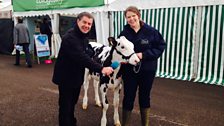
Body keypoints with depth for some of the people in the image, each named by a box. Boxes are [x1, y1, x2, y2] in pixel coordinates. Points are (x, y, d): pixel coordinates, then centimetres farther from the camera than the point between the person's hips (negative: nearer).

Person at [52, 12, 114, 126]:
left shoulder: (84, 36, 6)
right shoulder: (70, 37, -26)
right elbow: (81, 57, -37)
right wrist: (100, 69, -42)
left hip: (77, 77, 9)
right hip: (66, 77, -9)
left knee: (72, 104, 23)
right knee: (66, 106, 2)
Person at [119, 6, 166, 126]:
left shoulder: (150, 31, -8)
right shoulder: (124, 33, -5)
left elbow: (161, 46, -7)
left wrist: (144, 54, -17)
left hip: (147, 71, 0)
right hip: (129, 71, 0)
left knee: (144, 97, 16)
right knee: (128, 98, 8)